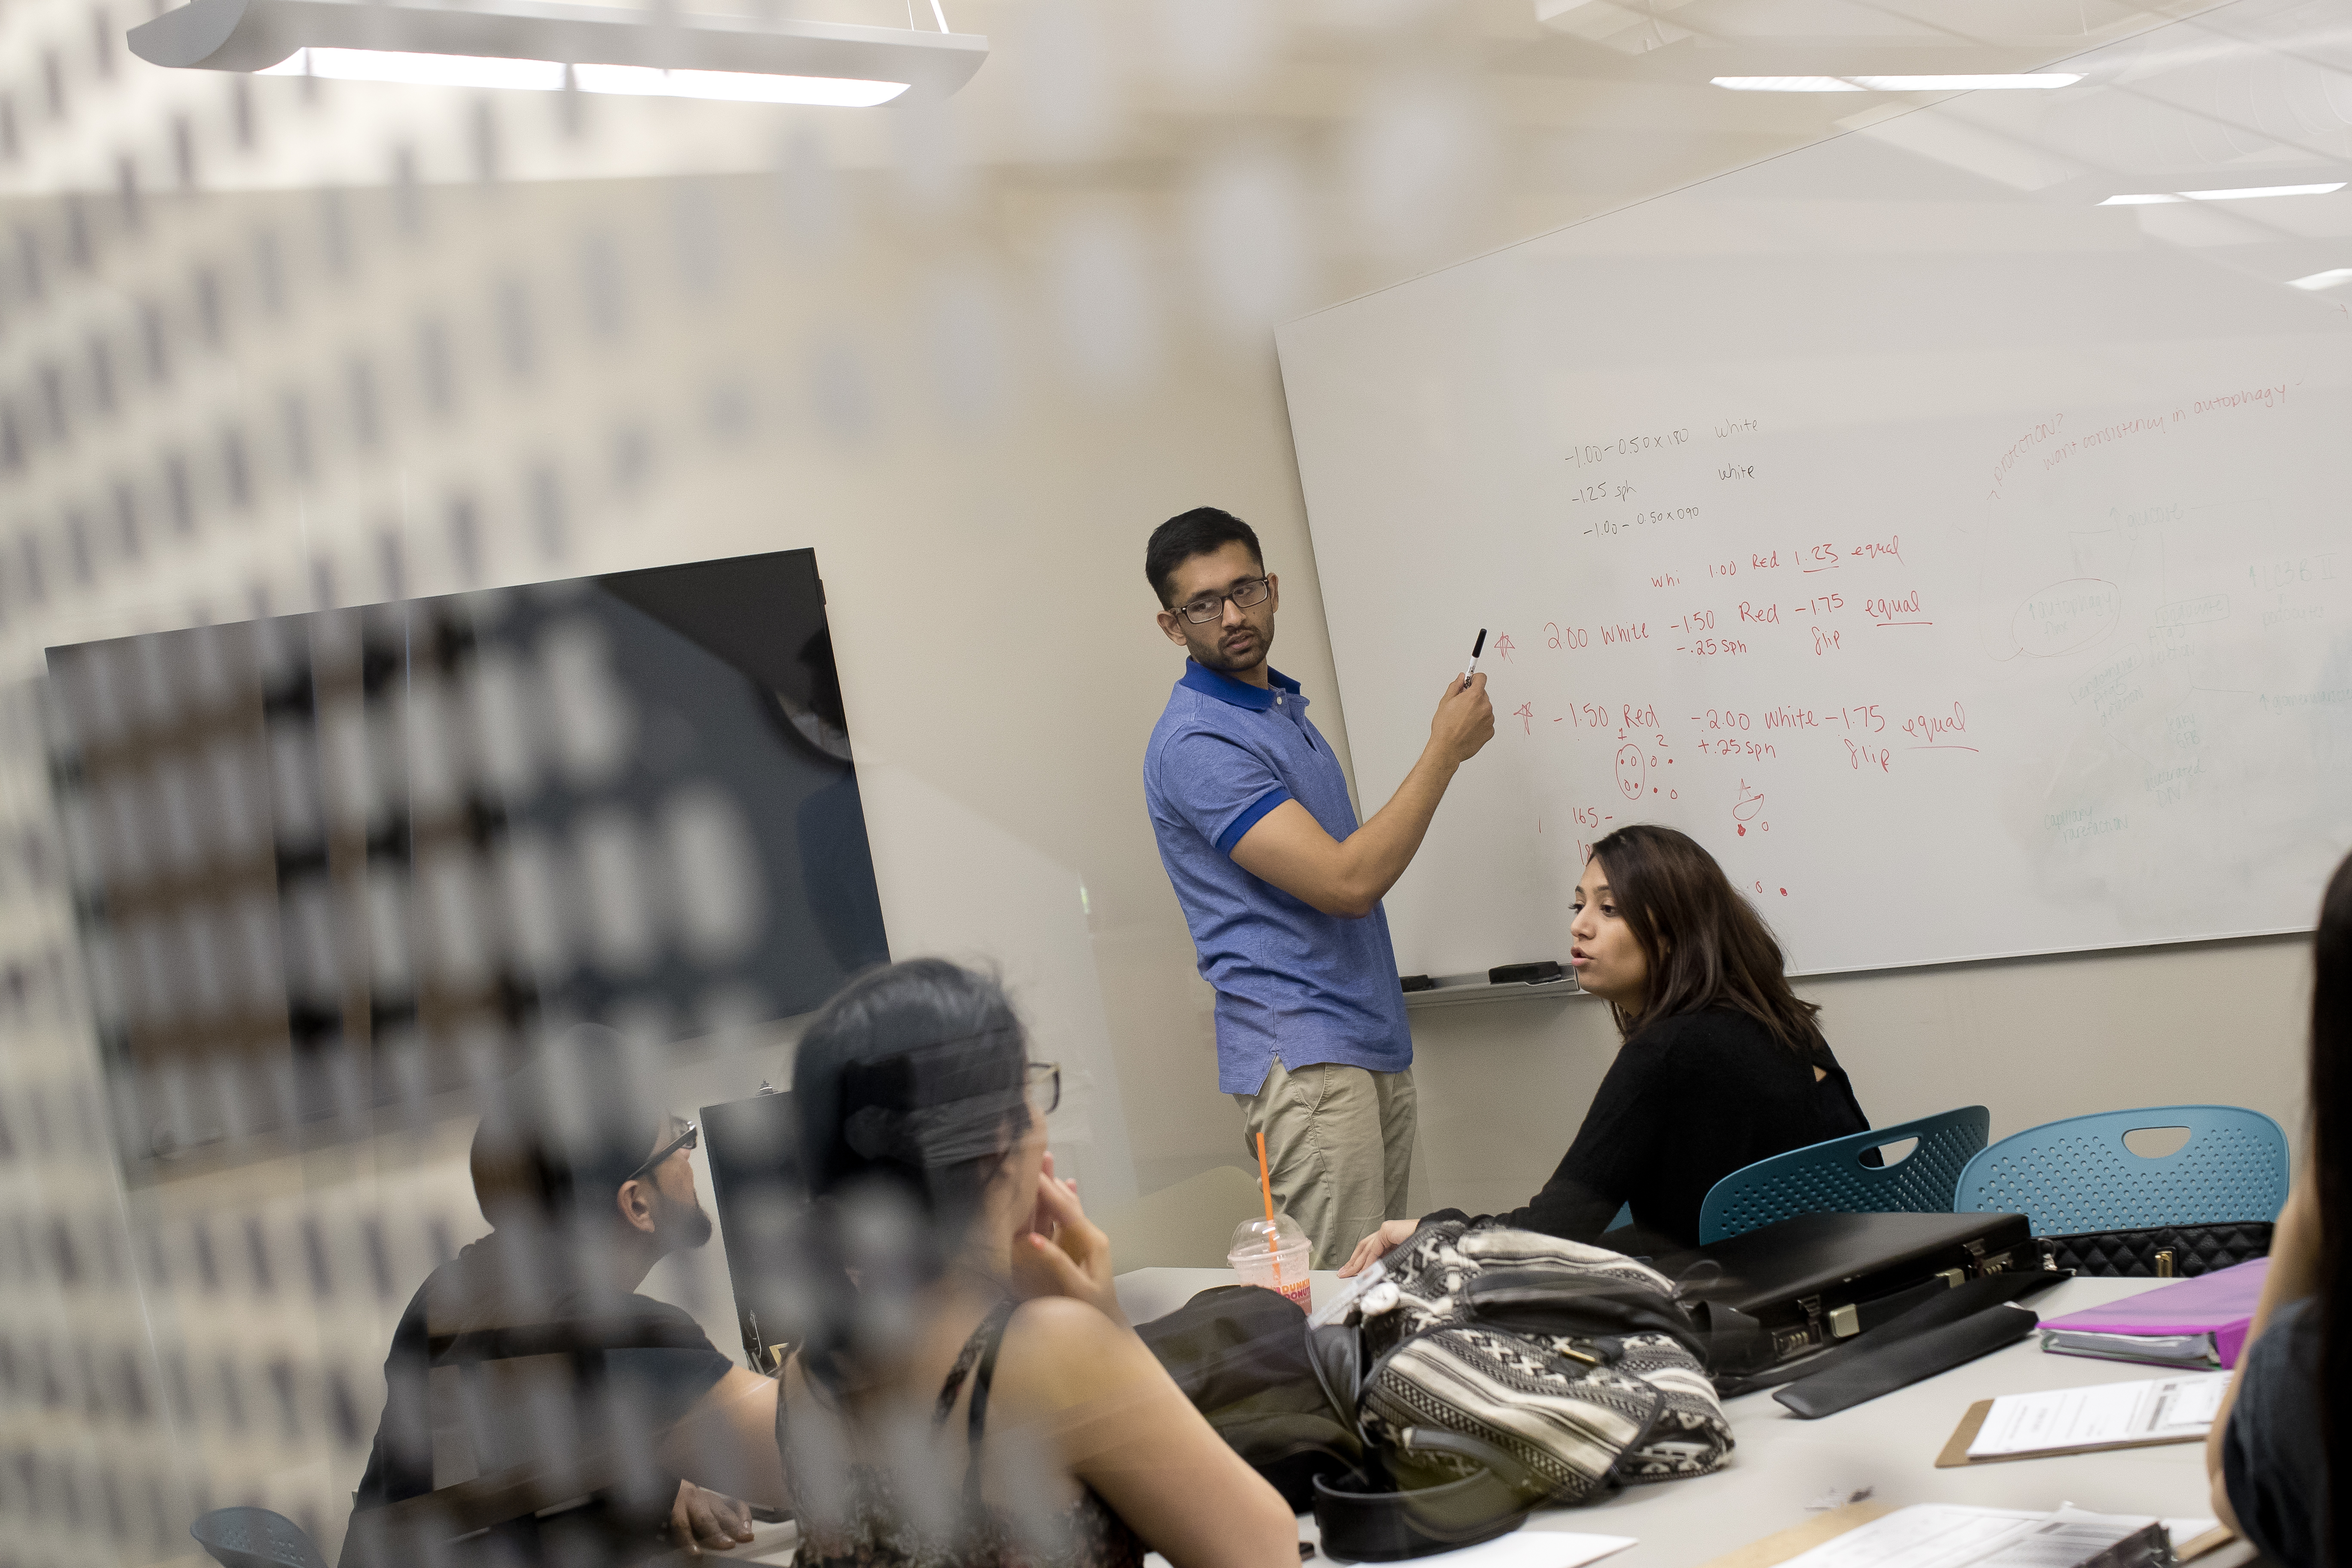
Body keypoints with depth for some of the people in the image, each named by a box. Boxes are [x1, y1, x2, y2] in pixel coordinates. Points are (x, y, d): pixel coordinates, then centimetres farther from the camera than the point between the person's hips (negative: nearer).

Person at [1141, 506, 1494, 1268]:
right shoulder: (1194, 744, -15)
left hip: (1375, 1045, 9)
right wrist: (1444, 749, -15)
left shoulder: (1286, 705, 16)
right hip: (1302, 1056, -9)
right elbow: (1345, 882, -21)